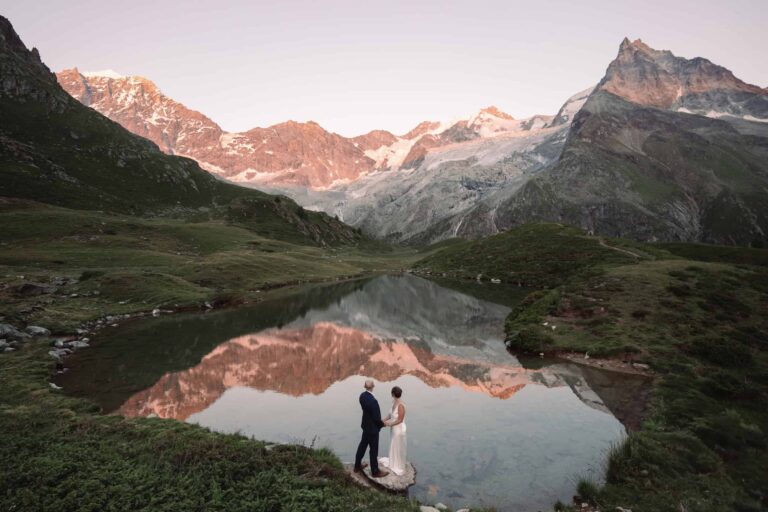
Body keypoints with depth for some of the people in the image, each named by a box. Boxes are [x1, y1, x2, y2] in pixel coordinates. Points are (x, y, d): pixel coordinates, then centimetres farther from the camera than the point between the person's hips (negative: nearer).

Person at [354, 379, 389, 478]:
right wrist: (382, 424, -4)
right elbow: (376, 418, -25)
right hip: (372, 428, -8)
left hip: (366, 425, 8)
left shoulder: (362, 395, -8)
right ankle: (375, 471, 26)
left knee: (362, 445, 23)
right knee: (374, 450, 9)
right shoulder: (373, 401, -34)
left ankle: (357, 466, 39)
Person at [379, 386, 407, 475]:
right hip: (393, 428, 8)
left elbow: (400, 420, -24)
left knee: (398, 448, 10)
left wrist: (389, 424, -21)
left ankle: (399, 467, 29)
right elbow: (391, 415, 7)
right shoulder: (394, 402, -3)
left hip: (399, 429, -8)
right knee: (393, 447, 24)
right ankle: (393, 462, 44)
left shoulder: (400, 405, -29)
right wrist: (383, 420, -2)